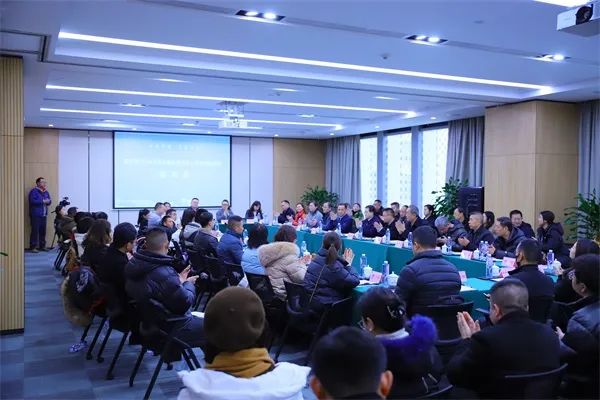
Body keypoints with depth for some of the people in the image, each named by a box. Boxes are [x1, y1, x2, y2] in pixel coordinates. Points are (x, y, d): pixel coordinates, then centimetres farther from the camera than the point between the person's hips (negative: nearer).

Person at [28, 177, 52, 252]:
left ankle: (42, 246, 14)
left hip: (44, 215, 6)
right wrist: (43, 201, -13)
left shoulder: (46, 192, 17)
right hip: (35, 215, -6)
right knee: (35, 231, -8)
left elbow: (49, 201, 12)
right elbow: (33, 201, -17)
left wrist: (48, 201, -11)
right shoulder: (33, 191, -4)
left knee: (43, 231, 6)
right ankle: (33, 247, -4)